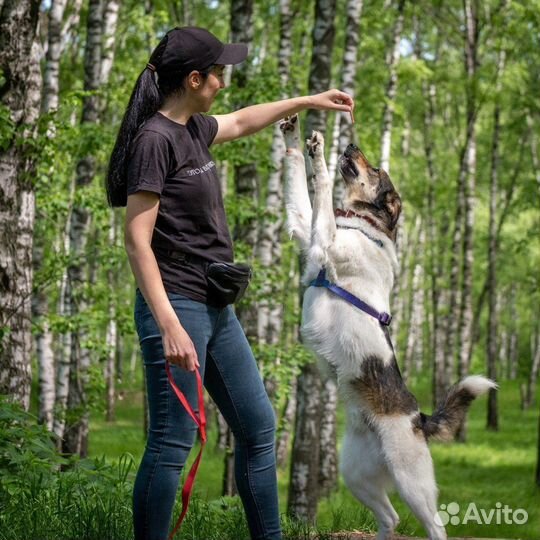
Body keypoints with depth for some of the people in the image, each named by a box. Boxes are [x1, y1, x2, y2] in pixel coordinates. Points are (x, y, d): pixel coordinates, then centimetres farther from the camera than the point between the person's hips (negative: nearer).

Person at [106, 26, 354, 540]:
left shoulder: (192, 128, 10)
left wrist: (308, 101, 39)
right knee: (172, 443, -7)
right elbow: (137, 241, -19)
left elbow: (240, 122, 35)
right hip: (178, 307, -10)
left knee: (258, 427, 13)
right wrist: (169, 326, -25)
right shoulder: (155, 138, -15)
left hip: (216, 309, 10)